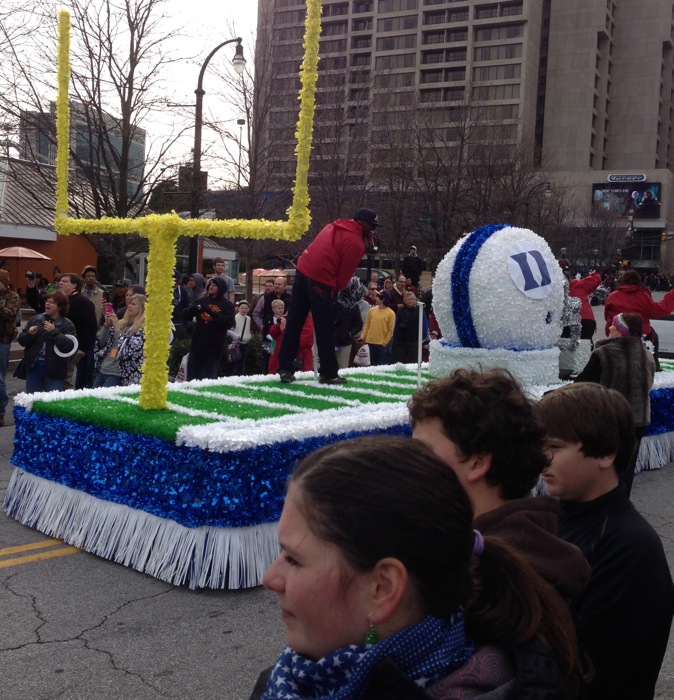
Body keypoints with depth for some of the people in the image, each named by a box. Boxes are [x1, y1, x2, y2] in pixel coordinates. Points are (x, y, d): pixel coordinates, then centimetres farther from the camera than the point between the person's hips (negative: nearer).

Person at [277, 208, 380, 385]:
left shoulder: (334, 226, 15)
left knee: (294, 323, 10)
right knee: (325, 329, 2)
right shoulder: (356, 244, -9)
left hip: (303, 271, 8)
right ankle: (329, 374, 10)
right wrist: (337, 289, 10)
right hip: (321, 282, -8)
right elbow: (345, 274, -6)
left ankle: (285, 369, 14)